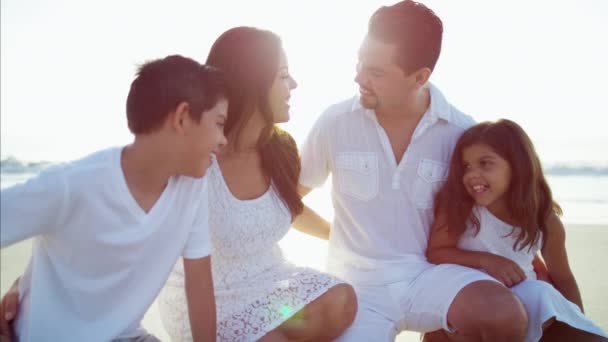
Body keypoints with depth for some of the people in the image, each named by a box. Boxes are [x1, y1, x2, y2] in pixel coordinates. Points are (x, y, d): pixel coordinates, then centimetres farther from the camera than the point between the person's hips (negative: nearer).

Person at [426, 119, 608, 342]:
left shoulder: (545, 221, -3)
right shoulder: (457, 206, -11)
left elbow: (562, 278, 8)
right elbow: (435, 253, -13)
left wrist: (579, 324, 1)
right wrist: (485, 260, -25)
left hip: (527, 302, 3)